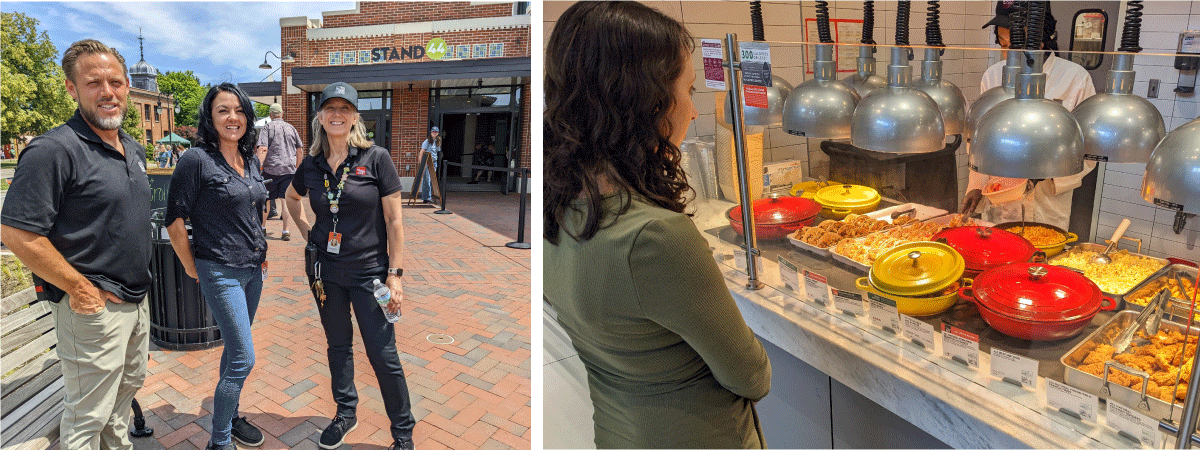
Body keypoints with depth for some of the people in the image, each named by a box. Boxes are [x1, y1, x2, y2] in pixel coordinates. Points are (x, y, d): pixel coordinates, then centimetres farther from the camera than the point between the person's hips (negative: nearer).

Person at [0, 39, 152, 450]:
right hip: (93, 307, -8)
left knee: (128, 385, 25)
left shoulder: (135, 150, 8)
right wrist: (79, 288, -18)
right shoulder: (55, 150, -18)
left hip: (137, 298, 8)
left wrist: (139, 283, 13)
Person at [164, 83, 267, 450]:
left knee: (235, 348, 18)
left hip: (253, 269, 7)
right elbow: (175, 220, -12)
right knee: (244, 358, -5)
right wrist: (191, 268, -4)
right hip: (220, 272, -7)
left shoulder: (251, 161, 7)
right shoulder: (197, 160, -14)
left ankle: (229, 416, 36)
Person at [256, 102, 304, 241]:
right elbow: (300, 151, 14)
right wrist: (296, 168, 24)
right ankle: (286, 231, -7)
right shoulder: (291, 128, 10)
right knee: (286, 200, -1)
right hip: (289, 169, 2)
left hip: (271, 169, -2)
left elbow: (262, 150, -12)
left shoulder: (267, 128, -1)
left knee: (266, 199, 13)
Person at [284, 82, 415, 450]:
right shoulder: (311, 165, 2)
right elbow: (292, 197, 26)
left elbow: (394, 220, -10)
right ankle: (345, 413, 38)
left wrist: (395, 274, -12)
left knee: (383, 354, -1)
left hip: (369, 271, -4)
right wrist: (306, 230, 12)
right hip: (325, 271, 4)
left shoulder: (376, 158, -9)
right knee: (338, 344, 18)